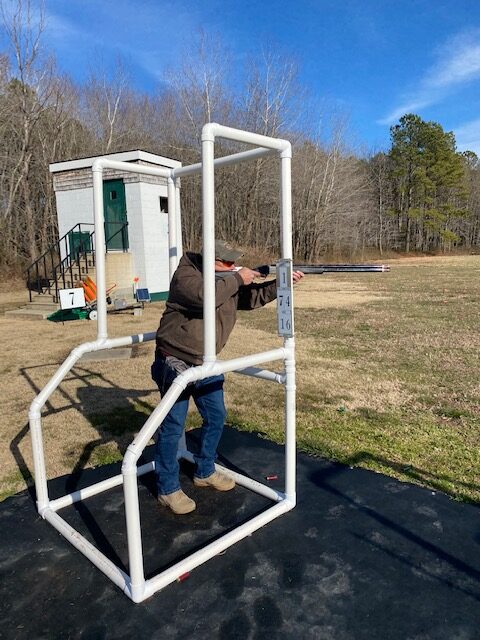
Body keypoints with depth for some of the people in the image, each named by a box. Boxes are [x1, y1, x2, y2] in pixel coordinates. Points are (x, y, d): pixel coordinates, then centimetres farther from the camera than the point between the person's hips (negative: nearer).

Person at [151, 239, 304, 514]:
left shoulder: (228, 280, 5)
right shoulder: (186, 275, -17)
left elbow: (253, 297, 5)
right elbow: (205, 296, -36)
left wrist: (280, 283, -8)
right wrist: (237, 279, -25)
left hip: (205, 363, 8)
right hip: (175, 363, -8)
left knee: (216, 417, 14)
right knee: (173, 425, 0)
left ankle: (205, 471, 35)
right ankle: (168, 488, 16)